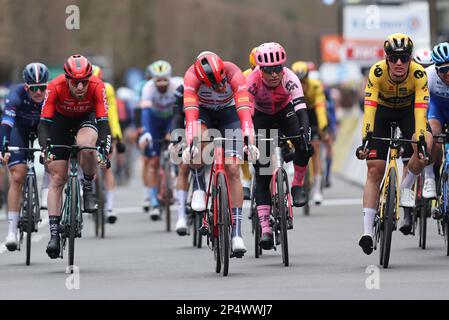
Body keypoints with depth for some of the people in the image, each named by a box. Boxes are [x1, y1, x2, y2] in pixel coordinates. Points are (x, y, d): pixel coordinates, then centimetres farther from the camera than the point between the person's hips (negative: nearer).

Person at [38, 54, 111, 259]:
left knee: (86, 145, -37)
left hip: (86, 118, 0)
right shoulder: (55, 87, -33)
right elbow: (45, 122, -33)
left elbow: (103, 121, -32)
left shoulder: (97, 87, -32)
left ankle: (88, 187, -9)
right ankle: (54, 233, -6)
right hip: (61, 120, 0)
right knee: (57, 178, -9)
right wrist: (45, 148, -48)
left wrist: (105, 150, -47)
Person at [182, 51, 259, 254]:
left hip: (228, 113, 0)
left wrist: (250, 142, -54)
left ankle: (236, 233, -11)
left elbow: (244, 109, -42)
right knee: (198, 140, -37)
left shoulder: (233, 73, -34)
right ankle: (198, 187, -11)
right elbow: (191, 112, -43)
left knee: (233, 170, -13)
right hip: (203, 113, 0)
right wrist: (190, 144, -56)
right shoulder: (192, 76, -34)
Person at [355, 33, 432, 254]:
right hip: (383, 111, 0)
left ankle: (405, 189, -1)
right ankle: (367, 231, -9)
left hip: (408, 110, 0)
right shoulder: (377, 72, -31)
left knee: (425, 148, -29)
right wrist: (365, 139, -48)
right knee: (374, 170, -10)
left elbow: (420, 108, -37)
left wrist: (421, 140, -49)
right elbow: (369, 106, -37)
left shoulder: (418, 74, -30)